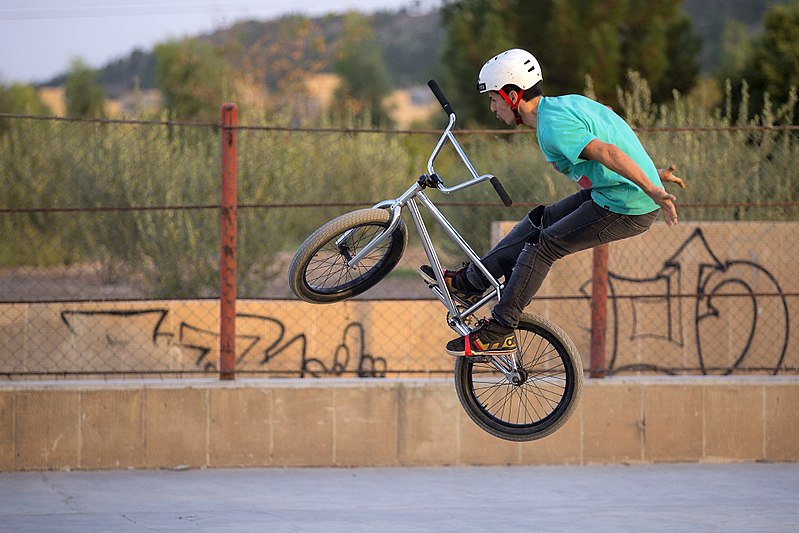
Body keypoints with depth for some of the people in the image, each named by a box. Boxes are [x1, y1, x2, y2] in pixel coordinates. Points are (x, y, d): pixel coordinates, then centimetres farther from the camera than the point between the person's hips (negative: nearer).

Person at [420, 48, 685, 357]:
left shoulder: (553, 127, -22)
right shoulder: (566, 102, 10)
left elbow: (607, 152, -32)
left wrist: (653, 191, -36)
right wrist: (652, 173, 28)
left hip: (627, 209, -10)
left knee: (541, 245, -4)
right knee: (540, 220, 15)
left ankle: (500, 331, 3)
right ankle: (471, 282, 24)